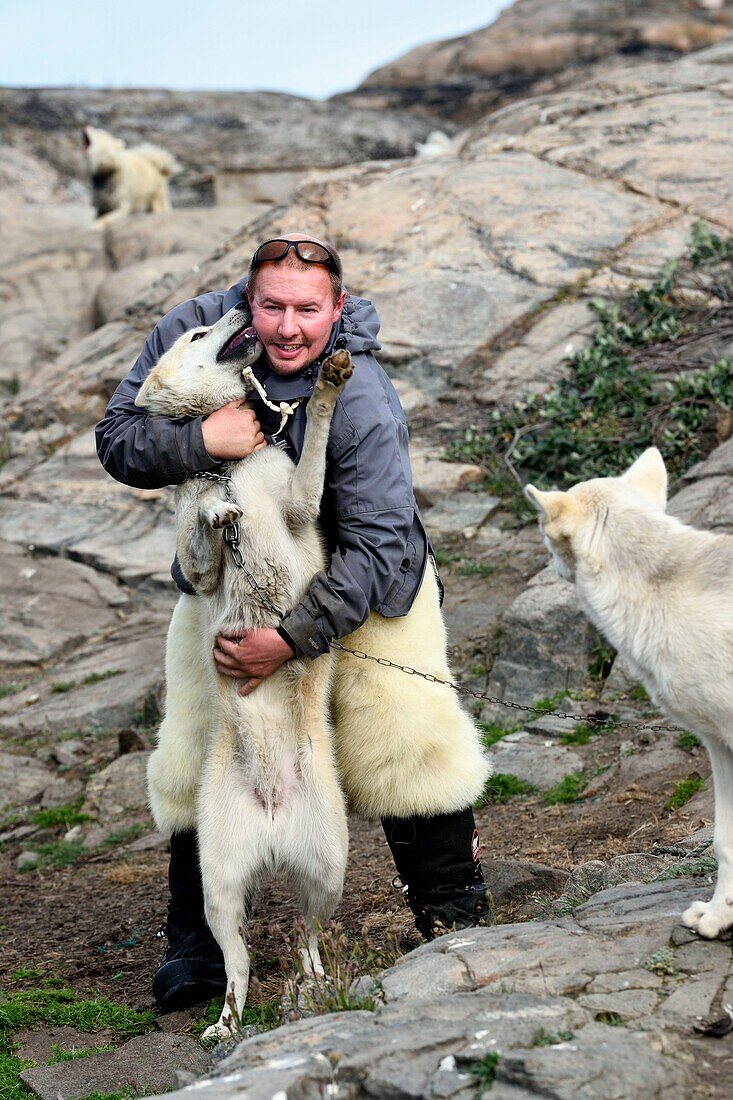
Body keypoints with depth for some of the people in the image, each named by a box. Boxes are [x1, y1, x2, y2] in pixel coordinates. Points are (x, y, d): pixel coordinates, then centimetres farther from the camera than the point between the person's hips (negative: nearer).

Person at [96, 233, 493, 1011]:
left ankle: (453, 918, 17)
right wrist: (198, 441, -36)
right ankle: (196, 946, 17)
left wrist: (293, 637, -38)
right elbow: (116, 439, -16)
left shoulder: (363, 403, -31)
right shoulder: (194, 332, -20)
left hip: (359, 583, -3)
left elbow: (377, 546, -31)